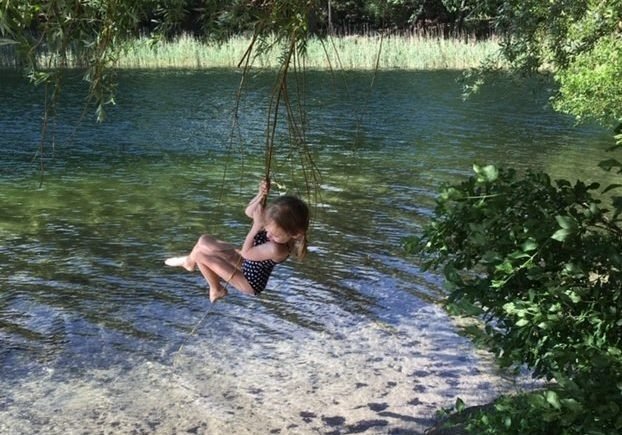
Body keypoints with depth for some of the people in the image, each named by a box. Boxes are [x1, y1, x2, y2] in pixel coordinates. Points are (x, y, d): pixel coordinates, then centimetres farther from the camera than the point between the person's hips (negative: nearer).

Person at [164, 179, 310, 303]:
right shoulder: (277, 222, -21)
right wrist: (261, 195, -26)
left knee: (201, 254, -9)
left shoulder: (276, 249, -40)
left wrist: (257, 225, -31)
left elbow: (246, 253, -25)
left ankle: (216, 290, 15)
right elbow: (249, 212, -7)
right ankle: (190, 261, 44)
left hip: (250, 282, -8)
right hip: (246, 263, 8)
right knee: (204, 241, 12)